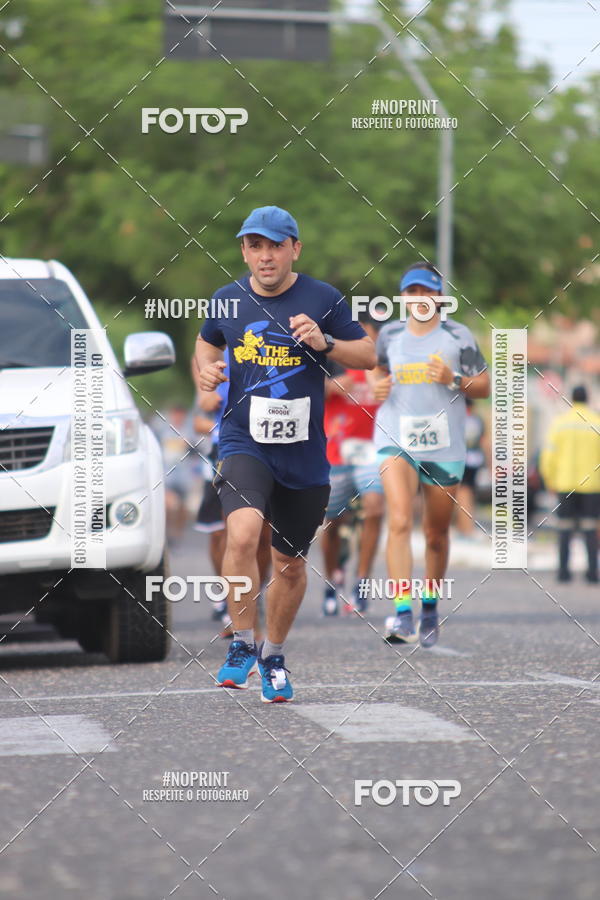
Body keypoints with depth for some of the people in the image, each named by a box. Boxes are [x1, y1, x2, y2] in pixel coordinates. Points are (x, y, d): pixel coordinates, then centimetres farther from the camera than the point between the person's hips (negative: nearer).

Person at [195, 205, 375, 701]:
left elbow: (368, 355, 3)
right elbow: (208, 341, 24)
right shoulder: (228, 299, 3)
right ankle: (242, 644, -10)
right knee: (243, 534, -27)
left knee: (291, 565, 12)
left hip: (303, 452, 1)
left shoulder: (323, 299, -2)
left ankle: (273, 656, 35)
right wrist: (206, 367, 1)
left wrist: (323, 342, -15)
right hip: (244, 443, -1)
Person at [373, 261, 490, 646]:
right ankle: (403, 614, -26)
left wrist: (453, 380, -14)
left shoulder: (458, 336, 1)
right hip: (396, 439, 0)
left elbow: (485, 385, 4)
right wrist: (379, 387, 4)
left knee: (436, 533, 9)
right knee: (399, 521, -20)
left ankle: (430, 605, 32)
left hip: (444, 445, 0)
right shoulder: (389, 335, 8)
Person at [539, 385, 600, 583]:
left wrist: (550, 482, 9)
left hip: (565, 485, 1)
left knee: (565, 528, 6)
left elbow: (548, 456, -3)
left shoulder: (559, 423, -1)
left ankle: (563, 569, 4)